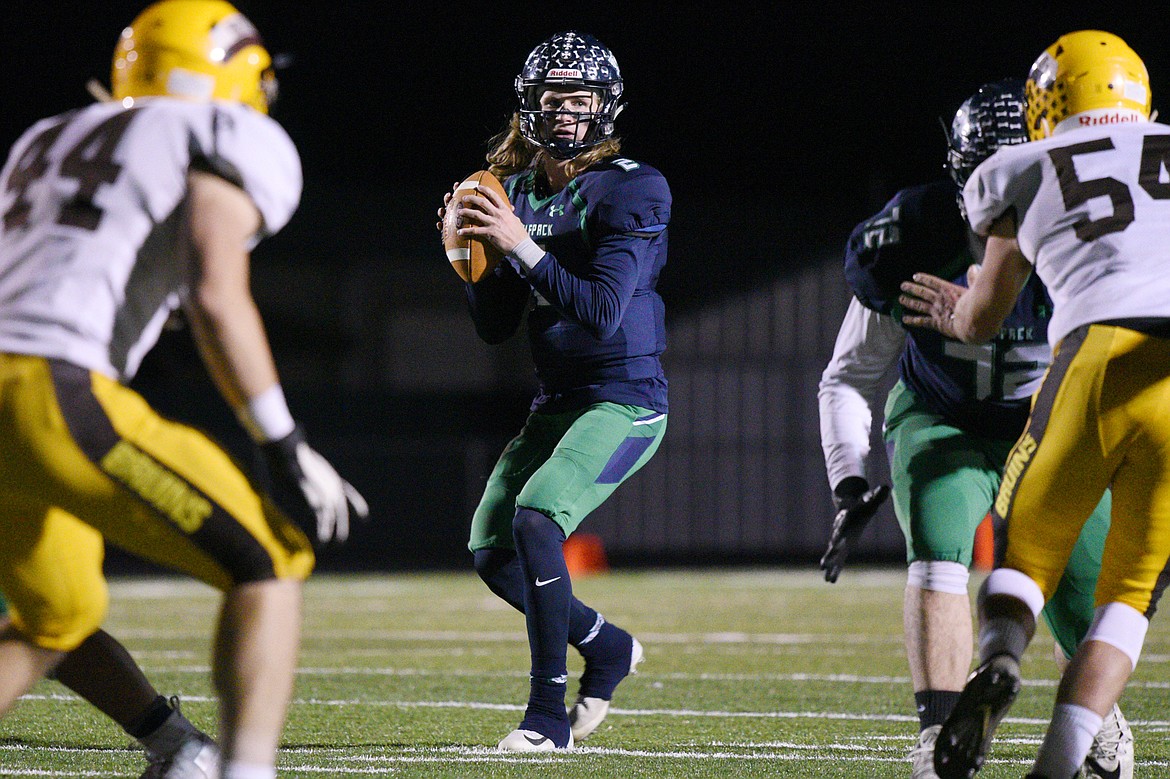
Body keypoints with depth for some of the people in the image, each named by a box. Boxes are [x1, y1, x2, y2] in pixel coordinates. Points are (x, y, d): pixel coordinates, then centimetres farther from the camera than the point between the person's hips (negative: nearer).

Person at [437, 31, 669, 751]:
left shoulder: (628, 192, -13)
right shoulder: (519, 191, 7)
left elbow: (602, 312, -23)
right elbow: (495, 327, 10)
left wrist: (521, 246, -26)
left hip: (626, 399, -8)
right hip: (557, 401, 8)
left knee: (535, 517, -25)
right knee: (493, 552, 4)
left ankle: (549, 714, -17)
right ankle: (609, 649, 27)